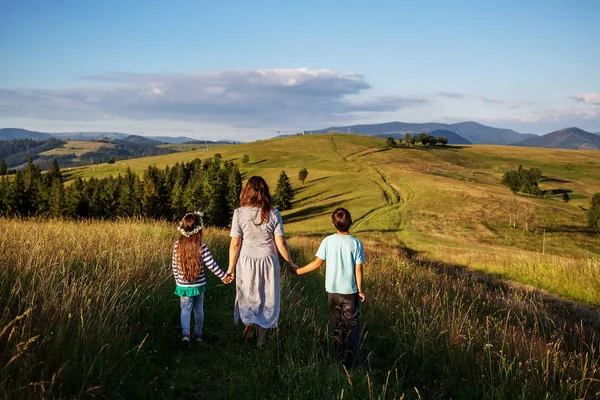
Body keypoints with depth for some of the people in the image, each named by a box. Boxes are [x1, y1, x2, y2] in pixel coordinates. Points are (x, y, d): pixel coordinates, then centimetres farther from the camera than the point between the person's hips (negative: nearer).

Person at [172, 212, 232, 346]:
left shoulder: (177, 245, -8)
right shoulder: (201, 246, -14)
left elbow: (175, 266, 0)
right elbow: (211, 264, -13)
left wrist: (177, 280, 16)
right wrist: (224, 276, -2)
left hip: (183, 285, 1)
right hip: (199, 284, 0)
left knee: (185, 309, 7)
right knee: (199, 308, 16)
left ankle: (185, 333, -13)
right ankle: (198, 334, 26)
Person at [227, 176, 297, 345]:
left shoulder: (239, 213, -10)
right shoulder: (273, 214, -9)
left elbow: (235, 244, -8)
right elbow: (280, 243, -7)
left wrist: (231, 266, 4)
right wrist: (291, 263, 7)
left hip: (246, 261, 0)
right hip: (268, 261, 0)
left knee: (247, 294, 21)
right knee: (266, 297, 14)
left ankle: (248, 322, -4)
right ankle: (262, 337, 20)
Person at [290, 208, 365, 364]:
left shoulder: (328, 241, -8)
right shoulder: (356, 243, -10)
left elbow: (318, 262, -6)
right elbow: (358, 269, -8)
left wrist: (299, 271, 7)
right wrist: (360, 290, 2)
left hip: (332, 290, 2)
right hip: (350, 291, -2)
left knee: (337, 325, 16)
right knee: (352, 324, 8)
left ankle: (339, 354, 22)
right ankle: (349, 357, -4)